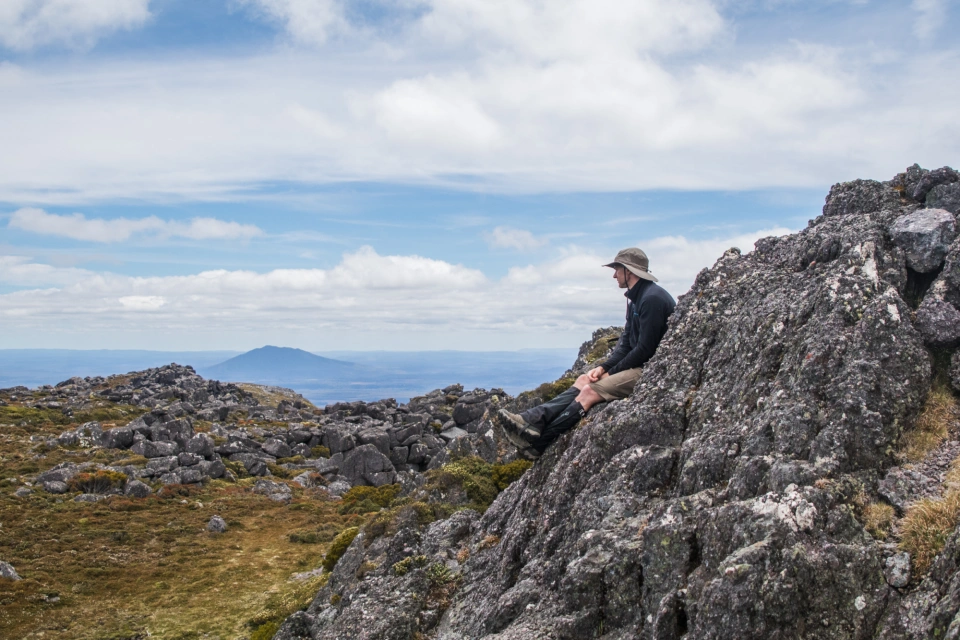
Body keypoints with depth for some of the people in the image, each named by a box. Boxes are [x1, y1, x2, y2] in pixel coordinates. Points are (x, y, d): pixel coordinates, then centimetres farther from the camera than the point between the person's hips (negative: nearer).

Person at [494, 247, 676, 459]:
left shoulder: (652, 298, -17)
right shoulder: (636, 299, 16)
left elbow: (645, 349, -20)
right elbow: (626, 342, 15)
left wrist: (612, 372, -11)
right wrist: (603, 367, 0)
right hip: (639, 365, 10)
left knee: (591, 391, -19)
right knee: (584, 380, -2)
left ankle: (538, 443, -18)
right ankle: (532, 420, -16)